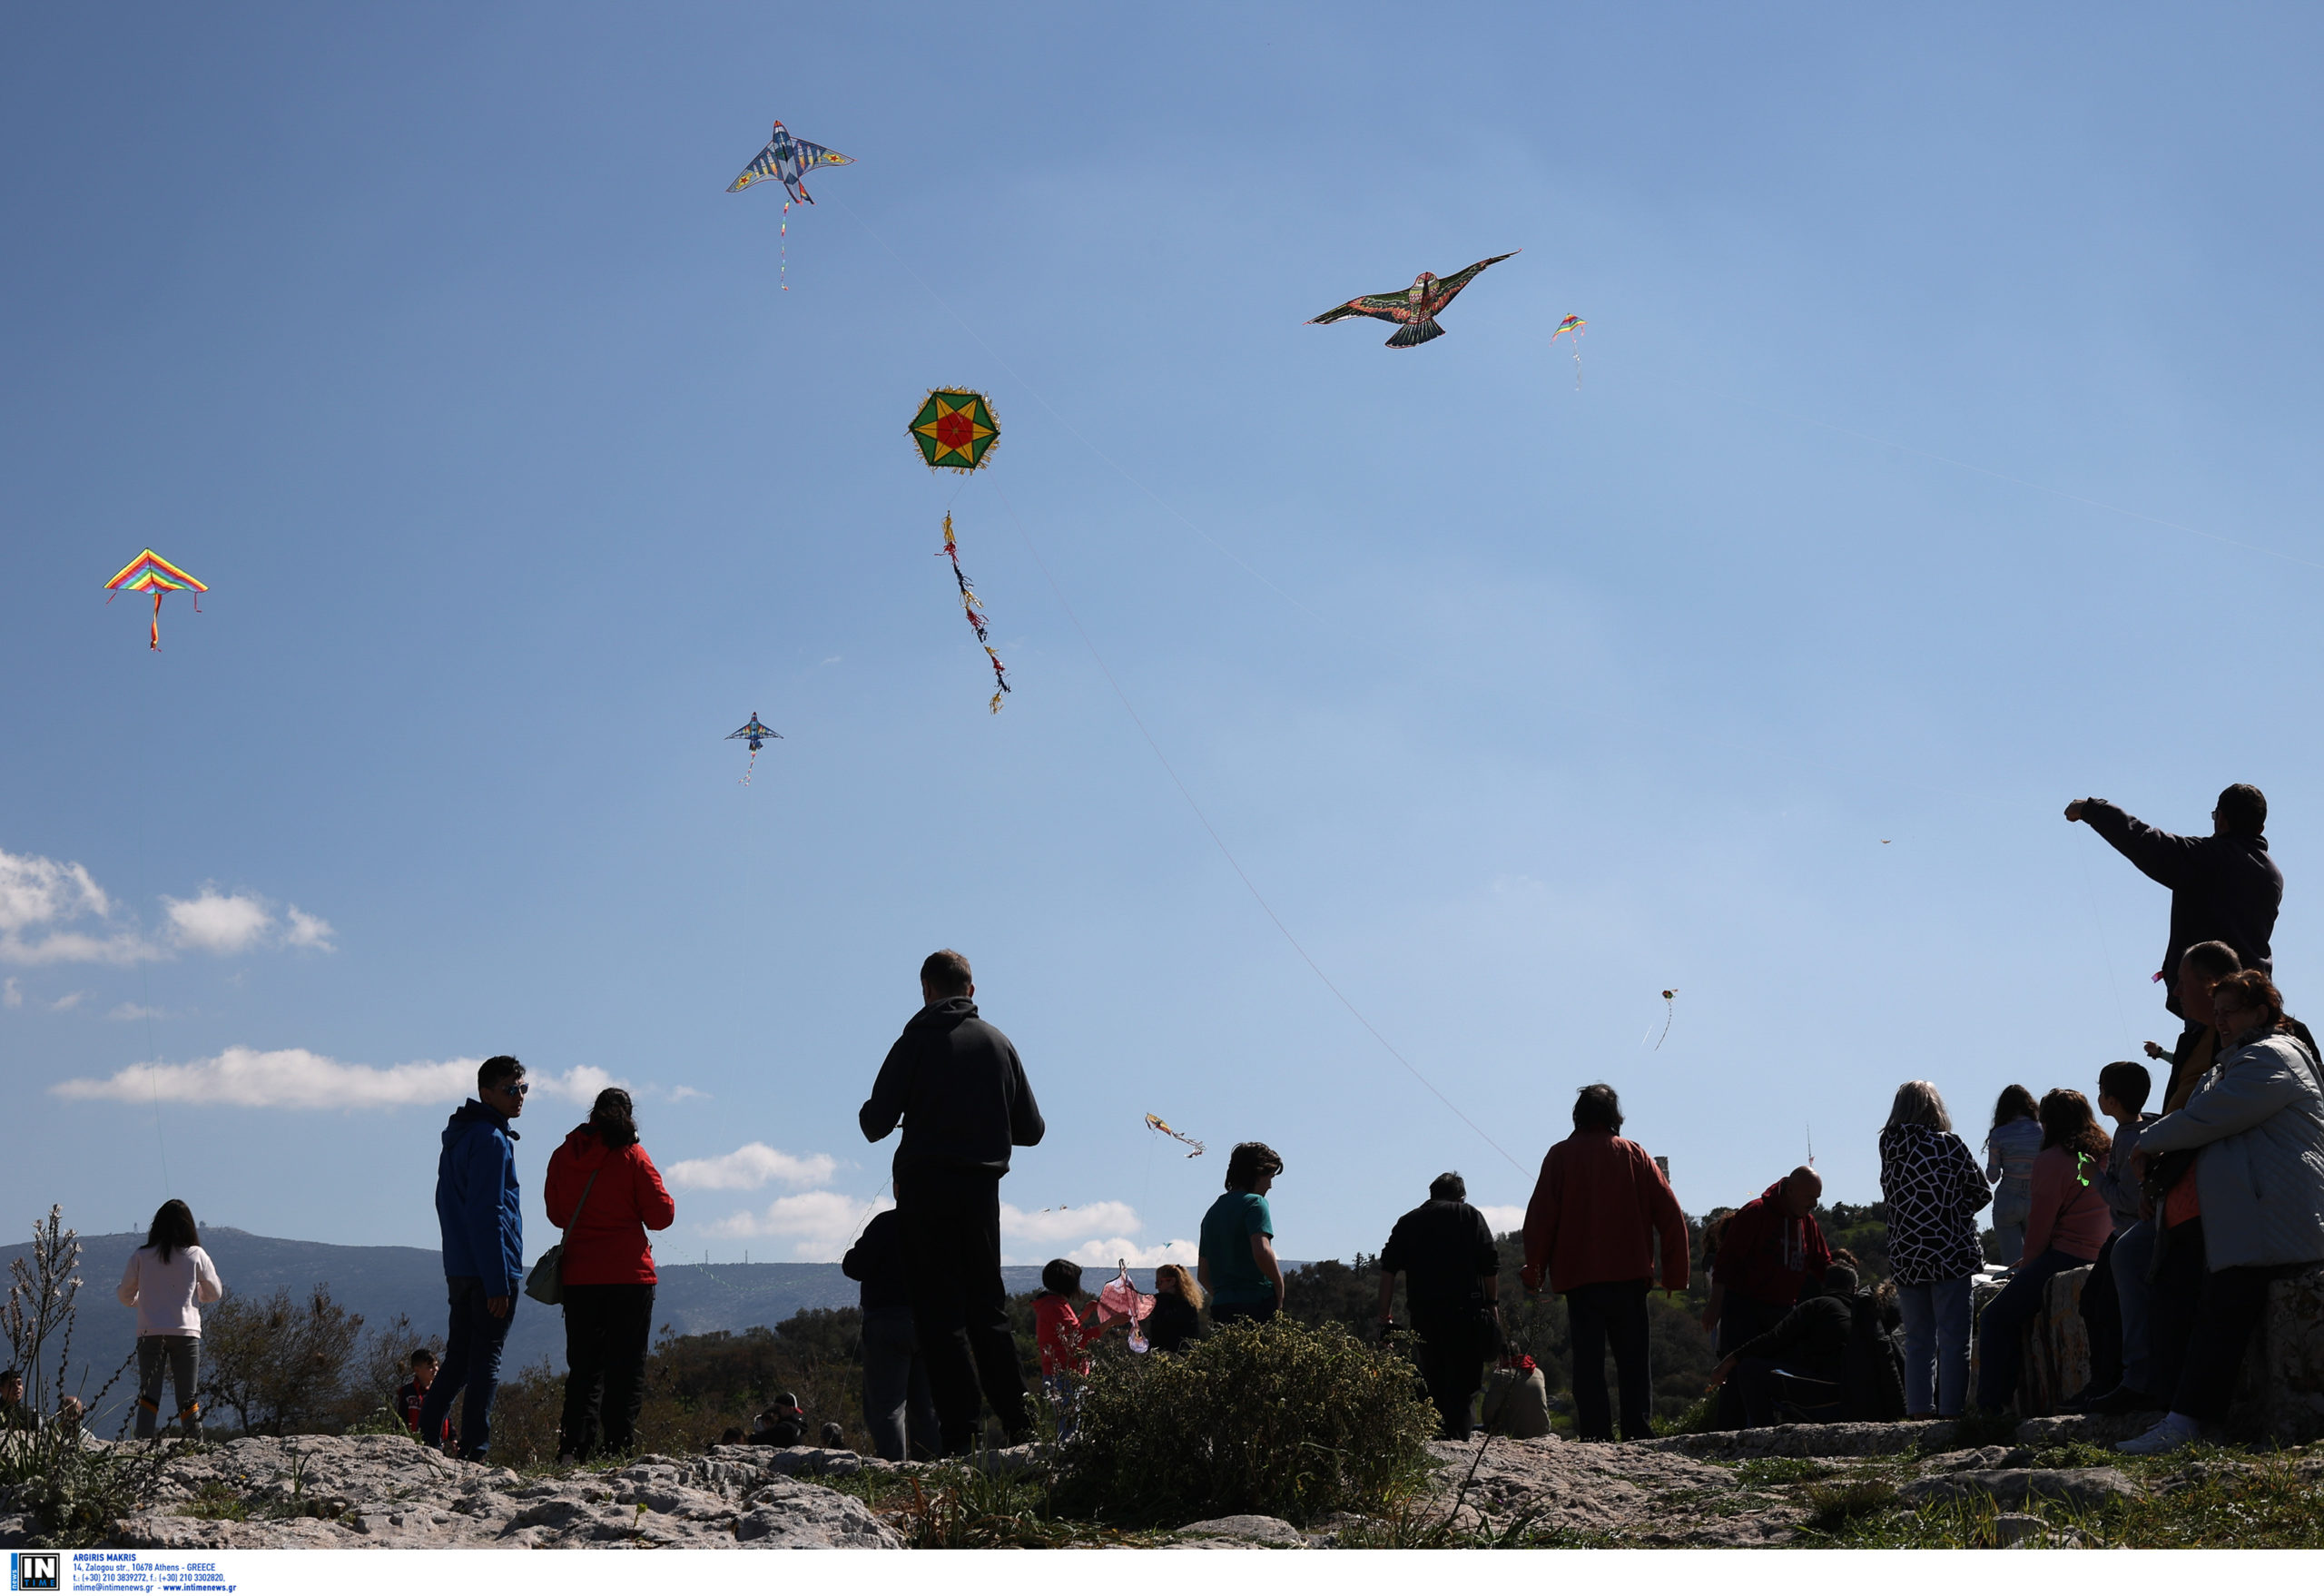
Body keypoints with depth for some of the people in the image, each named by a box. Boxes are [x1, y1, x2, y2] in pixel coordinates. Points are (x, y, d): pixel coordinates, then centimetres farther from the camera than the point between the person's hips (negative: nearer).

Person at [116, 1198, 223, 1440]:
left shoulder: (140, 1257, 2)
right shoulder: (196, 1255, 0)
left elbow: (125, 1296, 11)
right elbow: (216, 1293, 11)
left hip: (150, 1333, 0)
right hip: (186, 1333, 0)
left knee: (148, 1395, 1)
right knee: (187, 1398, 4)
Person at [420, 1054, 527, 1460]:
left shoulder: (457, 1135, 18)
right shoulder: (491, 1138, -12)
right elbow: (487, 1213, -18)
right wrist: (498, 1281, -19)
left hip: (459, 1270, 9)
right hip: (490, 1269, -9)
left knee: (458, 1358, 14)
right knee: (487, 1359, -7)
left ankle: (426, 1441, 14)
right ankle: (473, 1452, -8)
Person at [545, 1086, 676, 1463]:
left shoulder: (564, 1156, 5)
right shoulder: (632, 1155, -6)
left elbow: (556, 1213, 15)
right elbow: (660, 1215, -5)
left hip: (577, 1275, 4)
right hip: (629, 1276, -4)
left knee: (583, 1363, 10)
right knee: (626, 1364, 1)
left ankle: (574, 1446, 2)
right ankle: (617, 1443, -4)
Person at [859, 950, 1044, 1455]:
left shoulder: (918, 1041, -4)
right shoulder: (999, 1043, 7)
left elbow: (875, 1124, -8)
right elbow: (1031, 1129, 10)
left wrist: (871, 1112, 16)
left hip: (926, 1187, -4)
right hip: (983, 1186, 4)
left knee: (940, 1309, -1)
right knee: (988, 1305, 14)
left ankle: (961, 1434, -8)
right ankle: (1016, 1421, 8)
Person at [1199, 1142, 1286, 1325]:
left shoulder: (1212, 1212, 20)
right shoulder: (1254, 1203, -4)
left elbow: (1203, 1273, 22)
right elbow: (1262, 1252, -20)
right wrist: (1279, 1285, -8)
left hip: (1220, 1309, 7)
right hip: (1257, 1306, -7)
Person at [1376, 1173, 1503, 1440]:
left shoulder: (1408, 1222, 17)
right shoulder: (1469, 1216, 9)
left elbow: (1388, 1270, 7)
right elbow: (1490, 1265, -1)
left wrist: (1385, 1317, 7)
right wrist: (1493, 1305, 3)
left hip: (1423, 1312, 3)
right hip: (1465, 1309, -3)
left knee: (1433, 1378, 12)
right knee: (1465, 1378, -3)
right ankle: (1456, 1435, -17)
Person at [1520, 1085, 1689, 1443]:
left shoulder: (1560, 1156, 3)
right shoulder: (1634, 1155, 7)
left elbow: (1539, 1217, -3)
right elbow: (1671, 1215, 3)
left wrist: (1534, 1269, 4)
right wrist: (1674, 1275, 7)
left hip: (1579, 1277, -1)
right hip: (1630, 1275, 1)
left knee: (1588, 1360, 0)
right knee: (1634, 1360, 6)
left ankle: (1595, 1437, -7)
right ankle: (1639, 1435, -3)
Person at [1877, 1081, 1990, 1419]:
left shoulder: (1888, 1149, 3)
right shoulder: (1950, 1145, -7)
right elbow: (1983, 1193, 1)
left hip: (1905, 1259, 4)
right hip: (1950, 1255, -4)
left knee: (1917, 1340, 12)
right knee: (1953, 1341, 0)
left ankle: (1919, 1410, 9)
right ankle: (1951, 1411, -2)